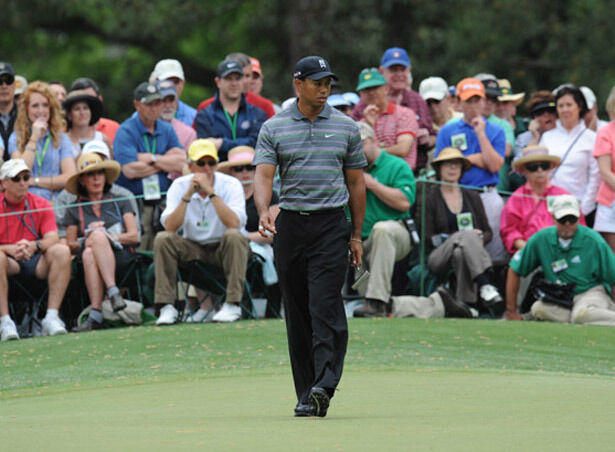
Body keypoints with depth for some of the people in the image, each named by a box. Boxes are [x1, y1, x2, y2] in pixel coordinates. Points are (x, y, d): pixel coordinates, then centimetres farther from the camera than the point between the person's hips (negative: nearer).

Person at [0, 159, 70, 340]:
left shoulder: (41, 205, 7)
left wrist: (34, 245, -28)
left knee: (61, 251, -27)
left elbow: (53, 239, -5)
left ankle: (51, 317, -30)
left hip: (37, 260, 2)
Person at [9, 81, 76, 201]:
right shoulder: (16, 138, 12)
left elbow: (70, 177, 1)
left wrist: (34, 181, -2)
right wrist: (34, 138, -3)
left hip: (53, 202, 0)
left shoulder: (62, 138, 12)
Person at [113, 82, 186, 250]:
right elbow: (130, 170, -15)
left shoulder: (167, 130, 14)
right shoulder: (126, 132, -3)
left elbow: (182, 165, 3)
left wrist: (151, 158, -6)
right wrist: (167, 162, -2)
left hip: (163, 202, 5)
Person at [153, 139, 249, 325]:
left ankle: (233, 305, -31)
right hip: (193, 249, 2)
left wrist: (211, 192, -30)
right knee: (162, 239, -23)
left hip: (223, 248, -2)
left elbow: (234, 224, -28)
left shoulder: (230, 184, -11)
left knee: (234, 236, -34)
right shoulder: (180, 186, -5)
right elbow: (169, 227, -18)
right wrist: (188, 195, -25)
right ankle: (166, 306, -20)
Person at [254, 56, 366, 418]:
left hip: (331, 225, -1)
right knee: (297, 311, 4)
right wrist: (264, 211, -25)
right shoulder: (274, 128, 5)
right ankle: (305, 395, 9)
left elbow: (356, 182, 11)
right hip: (290, 225, 1)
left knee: (325, 306, -14)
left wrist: (357, 235, 8)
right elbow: (264, 174, -4)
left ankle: (324, 386, -22)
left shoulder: (346, 127, 7)